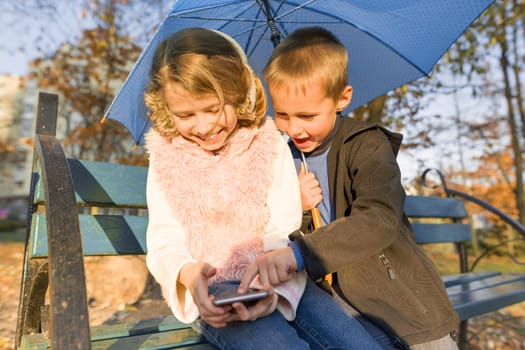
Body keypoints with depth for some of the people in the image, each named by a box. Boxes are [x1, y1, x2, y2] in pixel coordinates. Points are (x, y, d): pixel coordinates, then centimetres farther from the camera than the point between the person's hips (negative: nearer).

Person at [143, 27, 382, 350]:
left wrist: (273, 283, -24)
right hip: (209, 290, -1)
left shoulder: (270, 146, -1)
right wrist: (189, 273, -24)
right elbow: (164, 242, -2)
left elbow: (285, 233, -5)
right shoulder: (165, 159, 2)